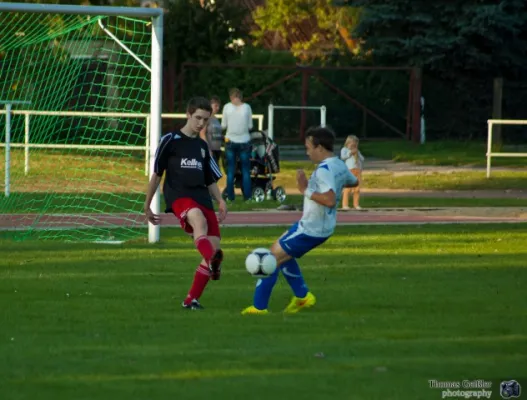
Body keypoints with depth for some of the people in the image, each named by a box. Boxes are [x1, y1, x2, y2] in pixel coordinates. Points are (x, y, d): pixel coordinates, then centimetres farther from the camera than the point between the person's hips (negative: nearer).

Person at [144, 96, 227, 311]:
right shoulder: (170, 140, 5)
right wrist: (147, 206, 9)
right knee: (199, 219, -38)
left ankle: (192, 299, 1)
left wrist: (220, 200, 6)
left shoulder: (202, 146, 21)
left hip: (201, 197, 6)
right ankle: (212, 262, -69)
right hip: (178, 195, -6)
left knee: (214, 244, -8)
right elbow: (156, 174, 8)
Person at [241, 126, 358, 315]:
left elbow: (330, 200, -37)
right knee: (283, 253, 25)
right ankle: (302, 296, 22)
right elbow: (353, 181, 26)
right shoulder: (340, 165, 4)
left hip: (310, 229, -10)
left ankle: (259, 307, 3)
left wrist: (306, 190, -29)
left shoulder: (324, 170, -25)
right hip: (324, 227, 10)